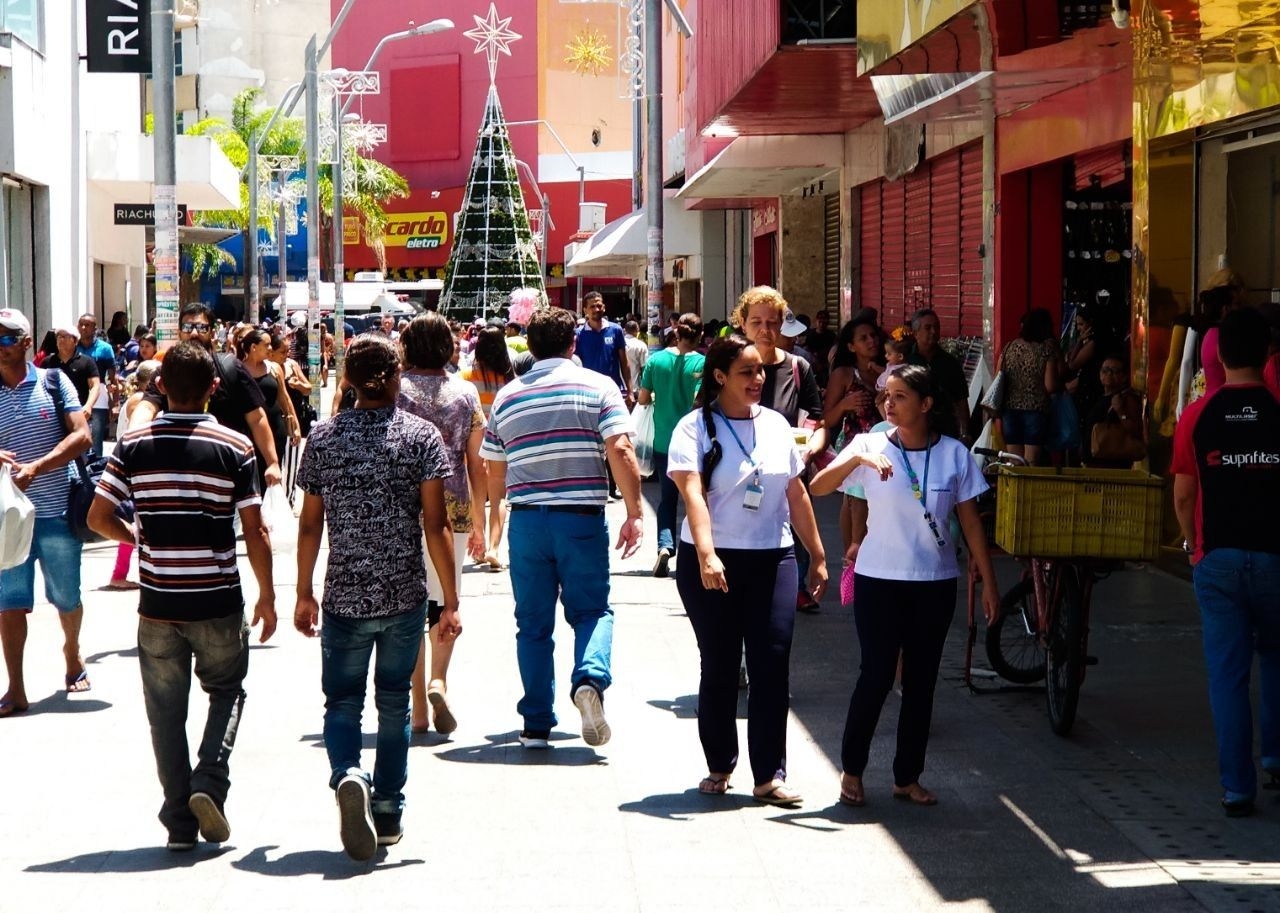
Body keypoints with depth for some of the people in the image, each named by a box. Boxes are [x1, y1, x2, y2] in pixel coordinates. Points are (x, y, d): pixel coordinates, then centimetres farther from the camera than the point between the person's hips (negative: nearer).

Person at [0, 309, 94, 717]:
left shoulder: (53, 382, -2)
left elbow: (82, 437, -11)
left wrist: (35, 468, -22)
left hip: (56, 511, -1)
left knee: (66, 597, 12)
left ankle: (72, 652, 40)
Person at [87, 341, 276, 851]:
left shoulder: (134, 446, -2)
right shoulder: (234, 448, -7)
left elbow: (98, 517, -4)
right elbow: (255, 533, -7)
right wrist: (267, 597, 4)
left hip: (158, 604, 1)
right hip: (218, 604, -1)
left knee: (166, 712, 10)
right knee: (226, 693, 18)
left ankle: (179, 822, 10)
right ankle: (209, 781, -3)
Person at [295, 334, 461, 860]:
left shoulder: (323, 437, 0)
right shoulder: (421, 436, -5)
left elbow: (310, 525, 4)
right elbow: (434, 525, -8)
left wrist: (304, 594, 14)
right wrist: (451, 601, -4)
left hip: (344, 596, 0)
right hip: (405, 596, 0)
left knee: (342, 702, 8)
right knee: (393, 703, 14)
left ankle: (348, 776, -20)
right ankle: (388, 812, 18)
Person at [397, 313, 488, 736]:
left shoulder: (394, 390, -2)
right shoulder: (465, 393, 4)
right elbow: (476, 463, 6)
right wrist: (479, 524, 13)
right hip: (453, 511, 1)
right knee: (445, 603, 13)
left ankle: (419, 708, 4)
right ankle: (439, 680, -11)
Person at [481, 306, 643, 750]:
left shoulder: (507, 396, 10)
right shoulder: (598, 387, 0)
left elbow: (494, 473, 15)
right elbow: (620, 452, -12)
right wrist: (635, 513, -9)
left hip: (526, 519, 2)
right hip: (582, 518, -2)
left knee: (533, 622, 10)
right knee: (592, 609, 10)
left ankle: (536, 725, 10)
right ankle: (590, 677, -19)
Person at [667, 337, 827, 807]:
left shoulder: (776, 425, 10)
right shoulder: (696, 428, -5)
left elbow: (797, 494, 16)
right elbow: (693, 493, -18)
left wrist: (817, 557, 15)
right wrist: (706, 555, -31)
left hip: (773, 560, 3)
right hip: (712, 563, -3)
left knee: (772, 663, -4)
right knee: (719, 666, 4)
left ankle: (769, 775, 0)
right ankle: (719, 766, 19)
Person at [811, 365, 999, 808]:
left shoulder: (954, 454, -1)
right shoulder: (870, 445, -5)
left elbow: (971, 522, 3)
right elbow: (817, 487, -18)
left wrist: (989, 583, 1)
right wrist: (858, 458, -33)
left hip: (935, 583, 2)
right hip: (878, 580, -2)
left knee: (921, 681, 8)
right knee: (877, 675, -4)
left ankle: (908, 777, 19)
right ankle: (851, 769, 14)